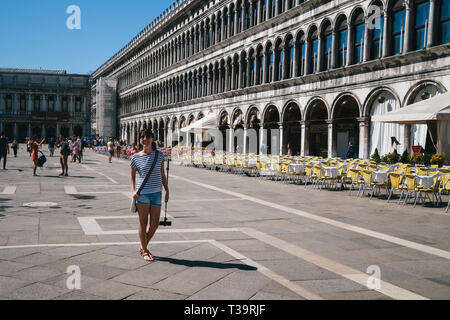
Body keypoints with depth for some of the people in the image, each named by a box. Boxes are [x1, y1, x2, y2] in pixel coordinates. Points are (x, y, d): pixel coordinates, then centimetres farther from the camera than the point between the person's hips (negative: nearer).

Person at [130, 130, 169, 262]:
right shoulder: (135, 158, -2)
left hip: (156, 193, 3)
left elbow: (162, 175, 11)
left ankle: (143, 247, 29)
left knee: (155, 224, 5)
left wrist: (167, 191, 9)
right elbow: (132, 176, 7)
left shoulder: (159, 155, 4)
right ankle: (145, 251, 22)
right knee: (143, 223, 6)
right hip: (142, 193, -3)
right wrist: (133, 191, -8)